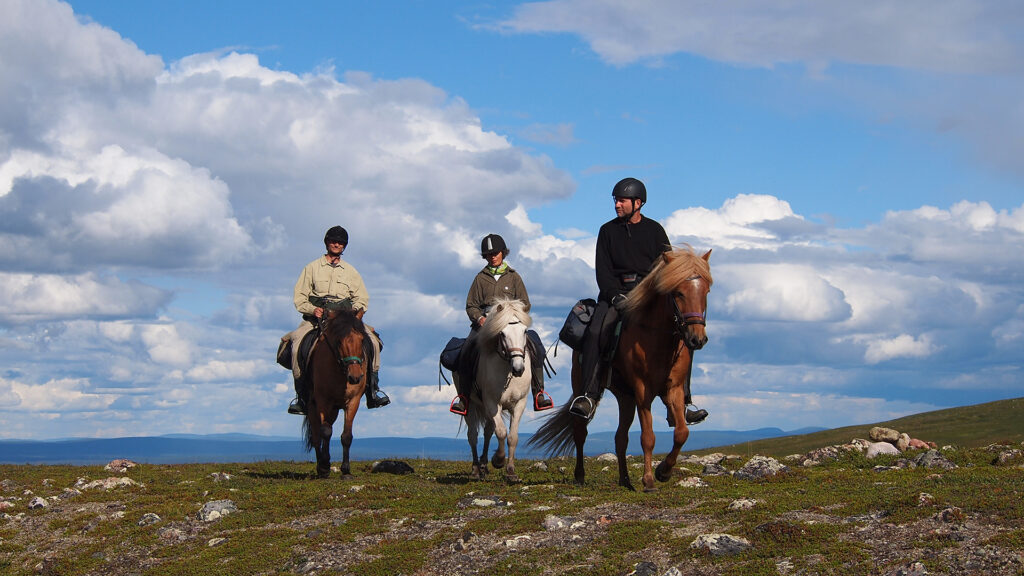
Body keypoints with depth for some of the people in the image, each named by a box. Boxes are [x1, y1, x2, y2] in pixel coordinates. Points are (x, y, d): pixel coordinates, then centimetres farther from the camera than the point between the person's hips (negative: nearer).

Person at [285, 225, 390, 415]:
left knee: (372, 340, -23)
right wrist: (312, 309, -13)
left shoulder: (351, 271, 17)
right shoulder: (312, 268, 11)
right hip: (315, 319, -2)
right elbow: (299, 297, 7)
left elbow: (362, 298, 15)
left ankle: (372, 388, -14)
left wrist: (354, 310, -8)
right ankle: (300, 394, -20)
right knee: (297, 343, -31)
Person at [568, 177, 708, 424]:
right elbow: (602, 269, 6)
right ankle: (589, 396, -24)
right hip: (616, 291, 0)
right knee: (595, 332, -27)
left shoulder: (654, 230, 11)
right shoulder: (608, 230, 12)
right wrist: (614, 294, -11)